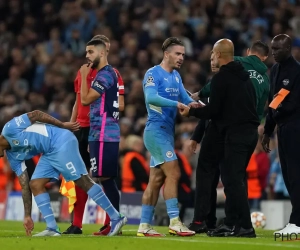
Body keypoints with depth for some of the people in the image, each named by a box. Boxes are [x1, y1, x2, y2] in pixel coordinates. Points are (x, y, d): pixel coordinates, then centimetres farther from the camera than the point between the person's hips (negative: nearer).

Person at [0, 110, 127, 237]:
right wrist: (27, 215, 13)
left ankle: (116, 218, -11)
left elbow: (35, 114, -10)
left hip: (61, 142, -9)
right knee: (35, 185, 0)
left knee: (83, 181, -12)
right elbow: (25, 186, 15)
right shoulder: (13, 157, 15)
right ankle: (52, 228, -2)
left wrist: (63, 125, -12)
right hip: (50, 152, 9)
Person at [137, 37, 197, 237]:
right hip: (156, 129, -9)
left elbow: (184, 98, 8)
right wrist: (176, 104, -33)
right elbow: (151, 97, -24)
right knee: (173, 173, -16)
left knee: (156, 179, 8)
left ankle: (145, 225, 11)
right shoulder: (153, 74, -9)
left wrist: (194, 104, -15)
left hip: (167, 131, 9)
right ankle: (174, 222, -18)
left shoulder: (176, 76, 16)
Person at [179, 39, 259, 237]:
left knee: (233, 180, -7)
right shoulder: (244, 76, 16)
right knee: (234, 178, 13)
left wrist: (191, 112, 4)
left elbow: (213, 110, -12)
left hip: (235, 133, -9)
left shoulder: (221, 78, -10)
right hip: (251, 131, 9)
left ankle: (246, 227, -11)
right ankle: (231, 224, 13)